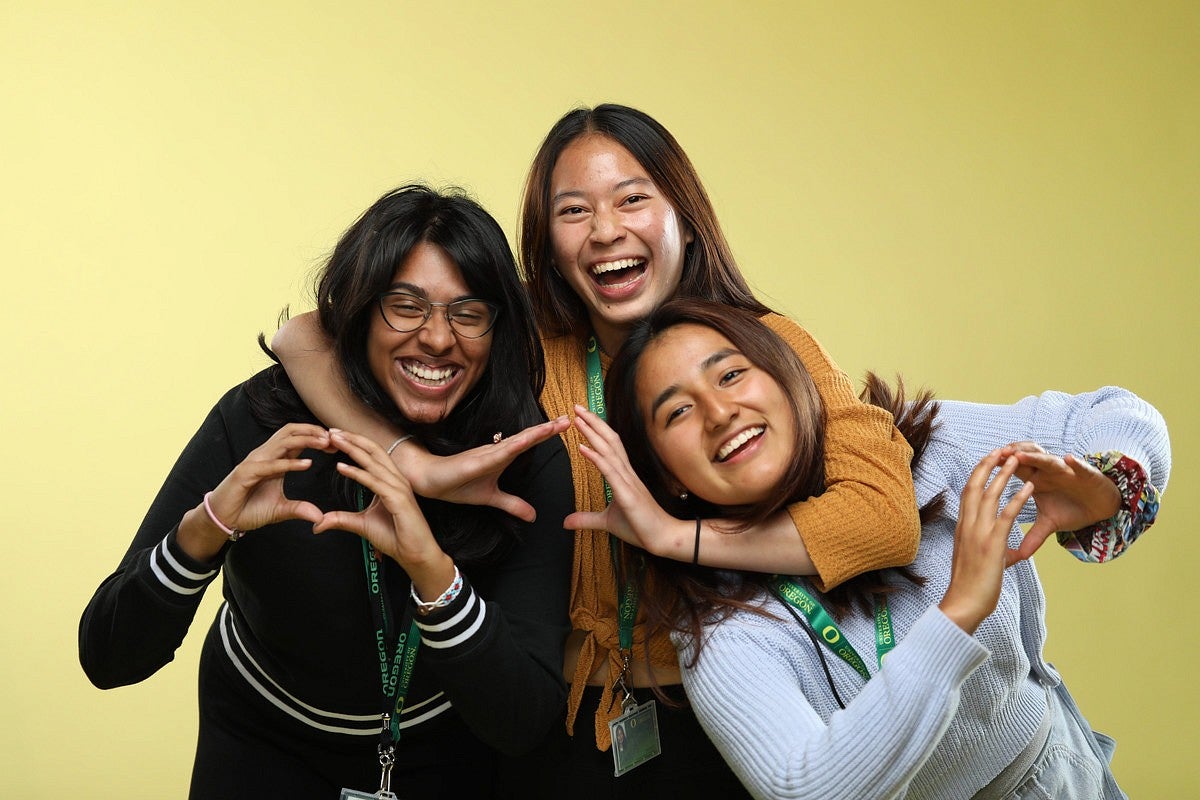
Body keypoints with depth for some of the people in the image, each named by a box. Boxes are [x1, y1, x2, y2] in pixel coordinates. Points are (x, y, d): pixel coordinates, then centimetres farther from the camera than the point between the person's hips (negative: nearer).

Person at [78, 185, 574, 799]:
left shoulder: (530, 461, -25)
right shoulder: (263, 421, -25)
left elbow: (524, 724, -29)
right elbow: (107, 660, -25)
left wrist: (432, 568, -44)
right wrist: (204, 529, -43)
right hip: (264, 743, 0)